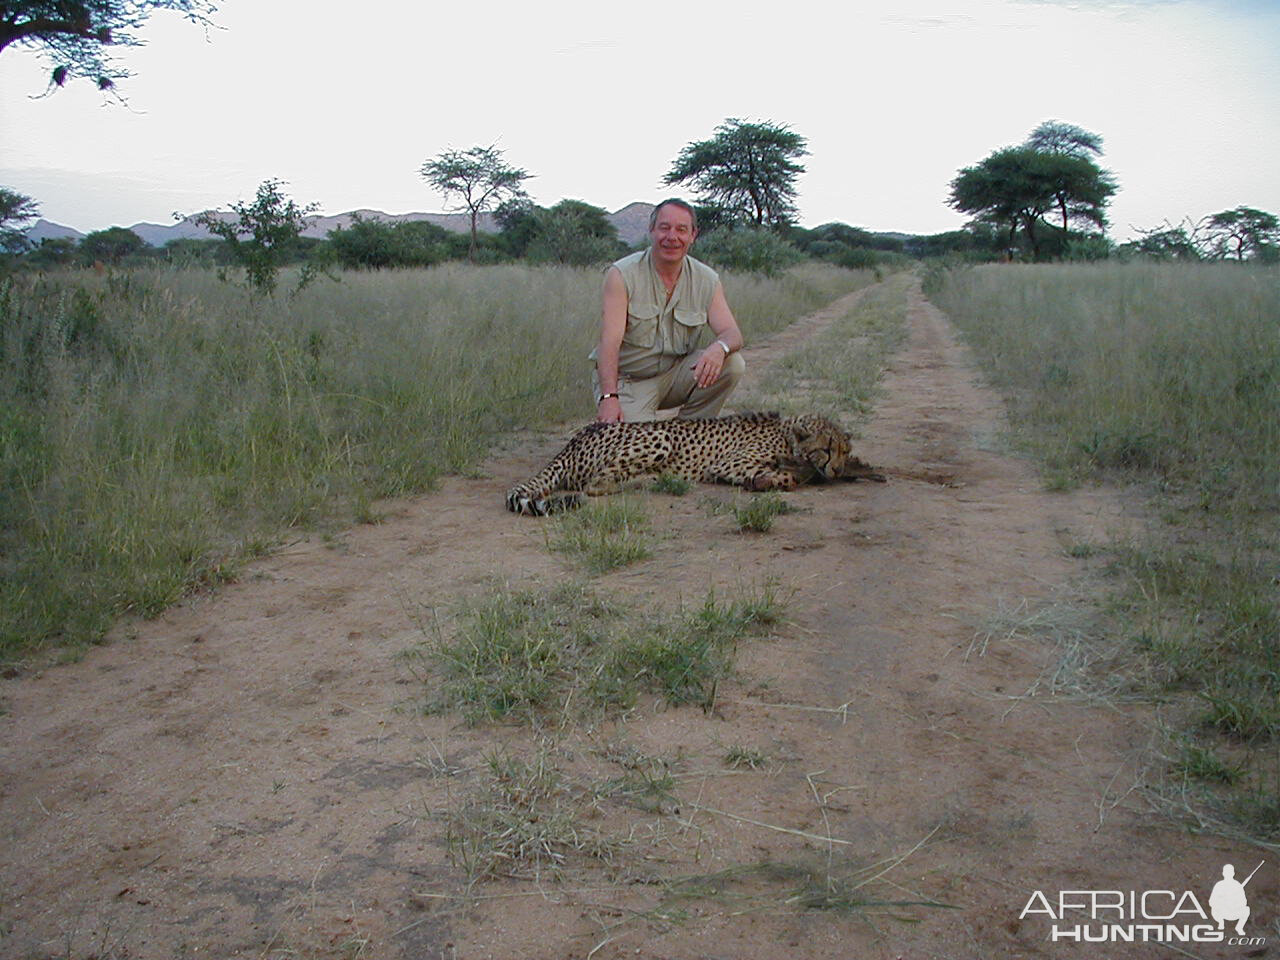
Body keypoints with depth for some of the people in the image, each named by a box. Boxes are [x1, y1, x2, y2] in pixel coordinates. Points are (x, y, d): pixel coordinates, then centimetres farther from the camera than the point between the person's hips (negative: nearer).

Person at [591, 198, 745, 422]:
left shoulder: (707, 280, -2)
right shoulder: (622, 275, -14)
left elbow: (732, 334, -9)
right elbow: (610, 341, -22)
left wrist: (719, 347, -36)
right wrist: (609, 397, -35)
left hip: (676, 374, 4)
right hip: (626, 378, -4)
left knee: (732, 364, -19)